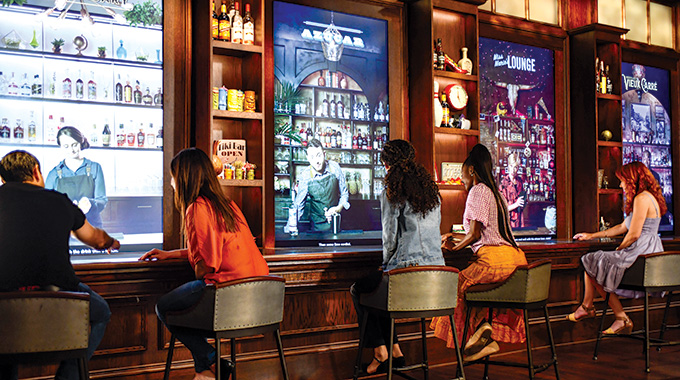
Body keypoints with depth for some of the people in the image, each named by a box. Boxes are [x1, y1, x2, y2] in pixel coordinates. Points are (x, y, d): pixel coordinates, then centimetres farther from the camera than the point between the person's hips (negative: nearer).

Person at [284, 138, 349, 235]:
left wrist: (339, 208, -16)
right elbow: (298, 205, -8)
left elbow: (344, 193, 2)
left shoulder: (334, 168, -11)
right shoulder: (305, 177, -14)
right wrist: (290, 229, -15)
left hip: (336, 220, 1)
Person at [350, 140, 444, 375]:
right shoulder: (431, 189, 13)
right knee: (378, 288, 30)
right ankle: (394, 351, 26)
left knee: (358, 291, 18)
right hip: (436, 268, 7)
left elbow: (390, 236, -8)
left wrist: (386, 264, 12)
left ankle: (380, 353, 15)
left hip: (408, 268, -7)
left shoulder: (392, 192, -7)